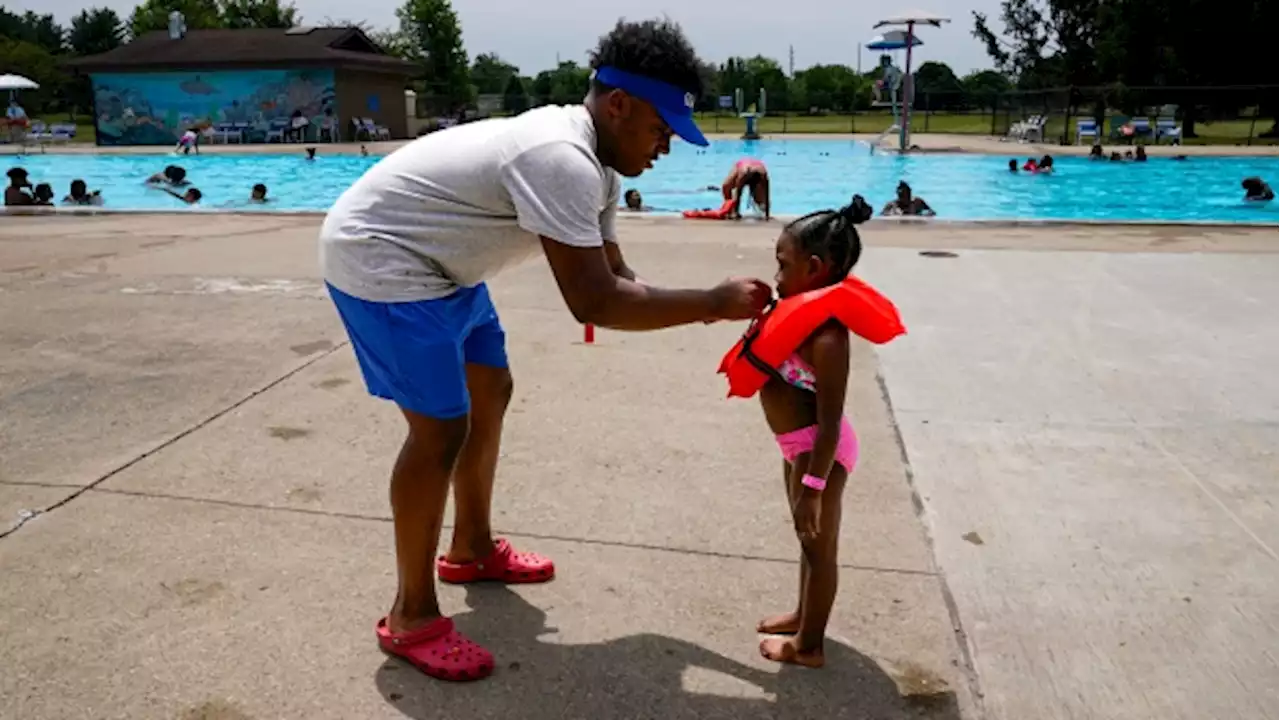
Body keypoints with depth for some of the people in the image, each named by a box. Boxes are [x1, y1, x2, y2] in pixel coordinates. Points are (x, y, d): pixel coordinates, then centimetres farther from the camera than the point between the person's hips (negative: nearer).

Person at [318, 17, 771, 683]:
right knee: (442, 428, -11)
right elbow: (593, 302, -31)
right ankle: (411, 618, 5)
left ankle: (472, 549, 34)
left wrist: (708, 308, -5)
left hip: (438, 261, 11)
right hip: (379, 259, -11)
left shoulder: (588, 161, 4)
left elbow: (615, 277, 6)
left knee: (490, 393, 16)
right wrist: (712, 302, -24)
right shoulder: (560, 160, -29)